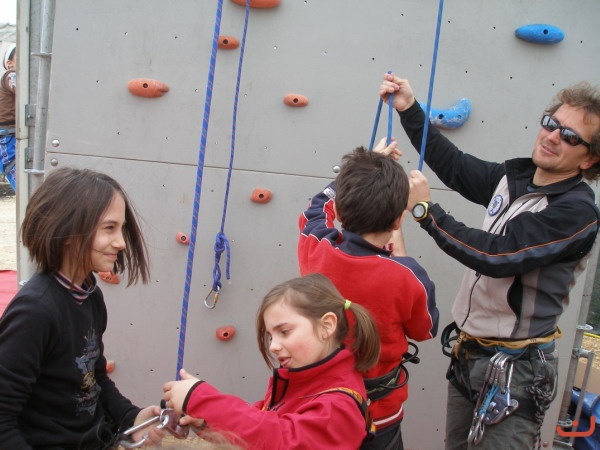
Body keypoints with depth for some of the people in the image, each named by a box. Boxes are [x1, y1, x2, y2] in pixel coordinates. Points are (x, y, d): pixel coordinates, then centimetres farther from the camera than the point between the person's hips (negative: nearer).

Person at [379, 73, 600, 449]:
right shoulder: (517, 175, 2)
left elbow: (498, 255, -27)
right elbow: (456, 167, 10)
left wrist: (426, 210, -23)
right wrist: (409, 109, 4)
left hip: (515, 367, -7)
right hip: (469, 352, 7)